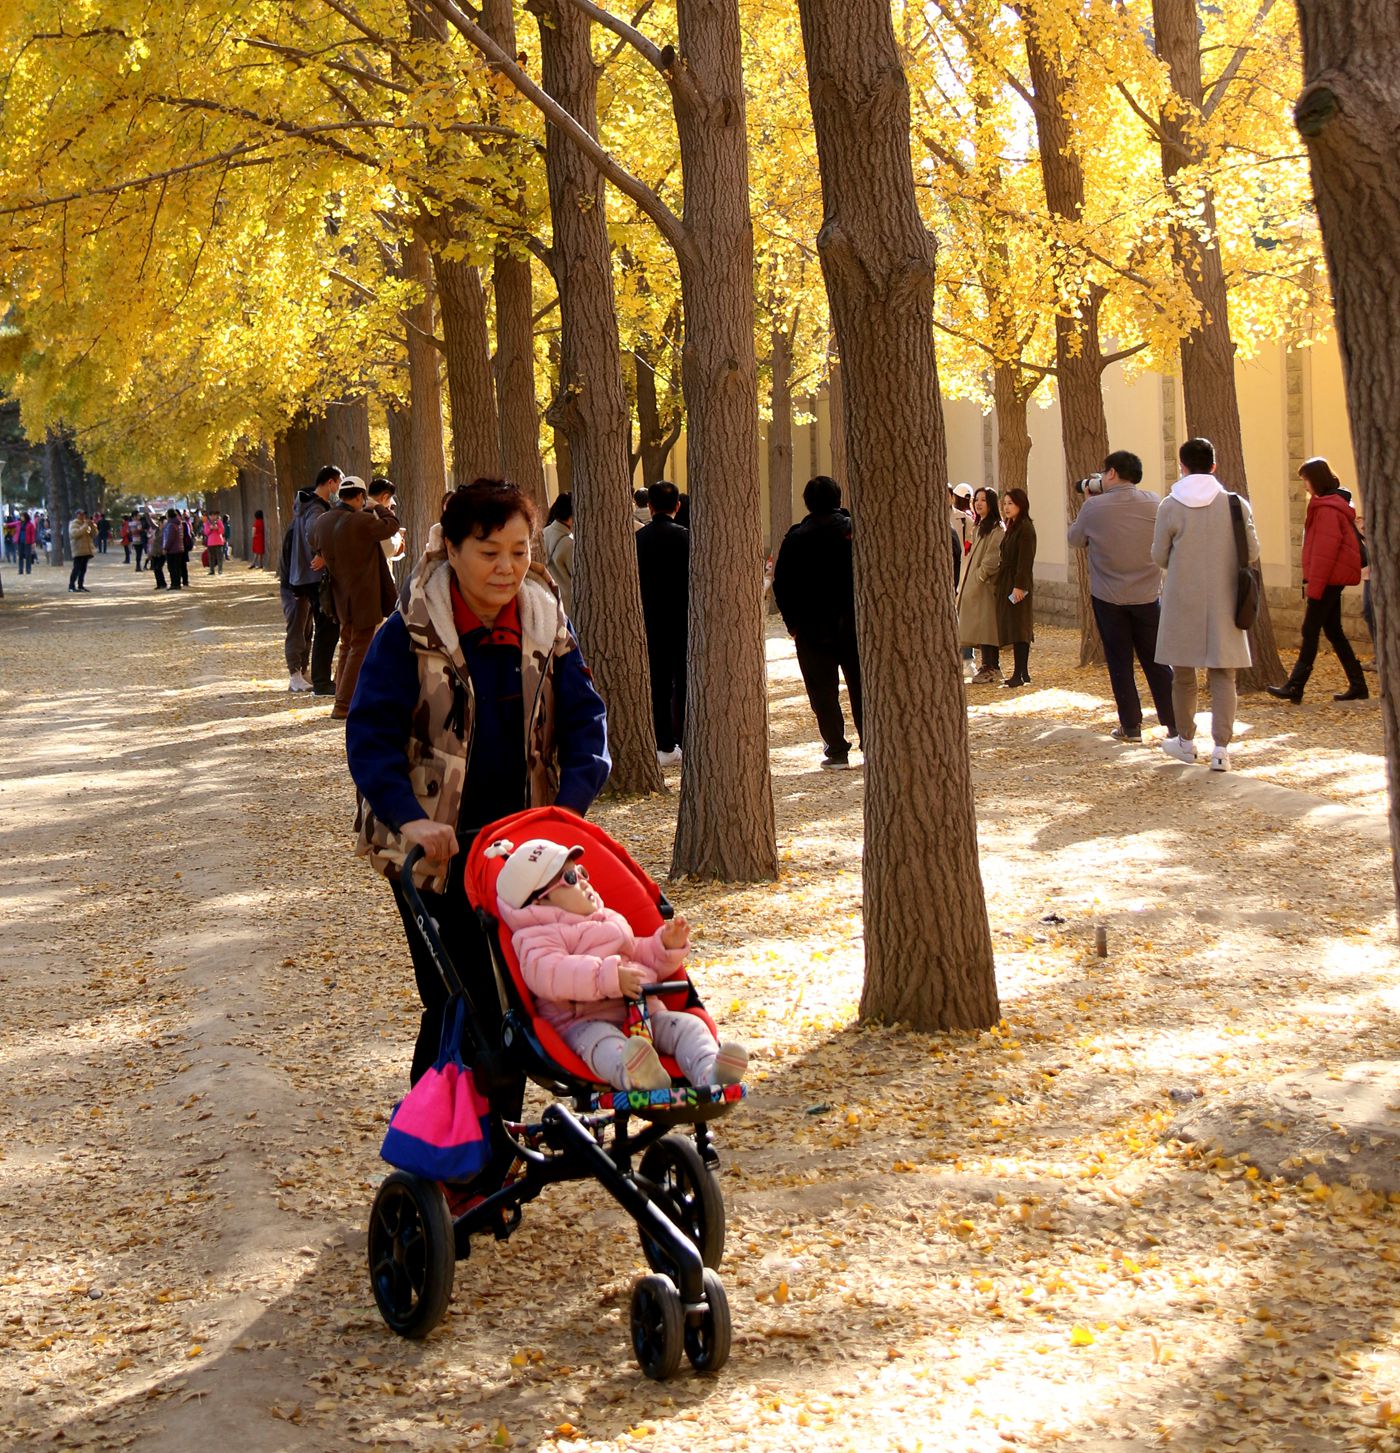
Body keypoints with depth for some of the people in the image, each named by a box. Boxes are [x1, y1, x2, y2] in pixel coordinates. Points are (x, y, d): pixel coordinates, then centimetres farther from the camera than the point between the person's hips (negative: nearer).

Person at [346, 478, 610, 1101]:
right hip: (436, 846, -4)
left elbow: (585, 719, -3)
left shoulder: (546, 624, 0)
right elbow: (369, 734, -18)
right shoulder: (410, 633, -12)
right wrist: (409, 819, -34)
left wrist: (571, 805, -21)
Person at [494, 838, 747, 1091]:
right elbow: (547, 975, -18)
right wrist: (608, 977, -27)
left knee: (687, 1025, -16)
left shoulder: (612, 920, 30)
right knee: (601, 1042, -39)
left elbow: (643, 956, 40)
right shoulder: (536, 938, 4)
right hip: (587, 1021, -7)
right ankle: (636, 1078, -71)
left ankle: (710, 1073, -46)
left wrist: (667, 946, 16)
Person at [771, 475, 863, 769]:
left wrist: (792, 621, 5)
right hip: (855, 623, 2)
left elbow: (781, 584, -3)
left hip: (813, 627, -2)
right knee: (861, 686, 9)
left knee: (823, 690, 3)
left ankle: (837, 750, 1)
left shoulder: (797, 538, -3)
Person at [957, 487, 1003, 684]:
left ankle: (991, 668, -5)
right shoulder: (980, 527, 18)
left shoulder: (996, 529, -11)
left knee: (986, 628, -8)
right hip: (973, 586, 9)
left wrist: (979, 577, -16)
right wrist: (964, 584, 14)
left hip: (985, 586, -9)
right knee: (978, 629, 9)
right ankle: (987, 666, 13)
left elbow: (992, 558, -17)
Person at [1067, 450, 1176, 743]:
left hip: (1108, 598, -2)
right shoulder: (1153, 503, -3)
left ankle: (1131, 726, 8)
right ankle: (1174, 723, 9)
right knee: (1156, 662, 10)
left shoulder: (1094, 507, -11)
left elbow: (1075, 540, 5)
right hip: (1147, 596, 2)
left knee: (1119, 663, 7)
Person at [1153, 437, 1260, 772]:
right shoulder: (1236, 504, -6)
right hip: (1223, 602, 1)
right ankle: (1221, 748, -4)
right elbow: (1252, 552, 0)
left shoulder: (1170, 507, -8)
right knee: (1222, 675, 4)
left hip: (1183, 603, -1)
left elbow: (1159, 557, -1)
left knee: (1183, 672, 14)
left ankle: (1185, 741, 26)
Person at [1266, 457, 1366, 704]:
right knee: (1333, 631, 12)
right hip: (1333, 579, 10)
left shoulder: (1327, 508, -16)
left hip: (1329, 578, -10)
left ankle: (1294, 688, -6)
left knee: (1310, 632, -7)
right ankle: (1357, 686, 13)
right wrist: (1311, 580, 17)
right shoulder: (1335, 503, 16)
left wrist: (1314, 584, -17)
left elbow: (1325, 550, -20)